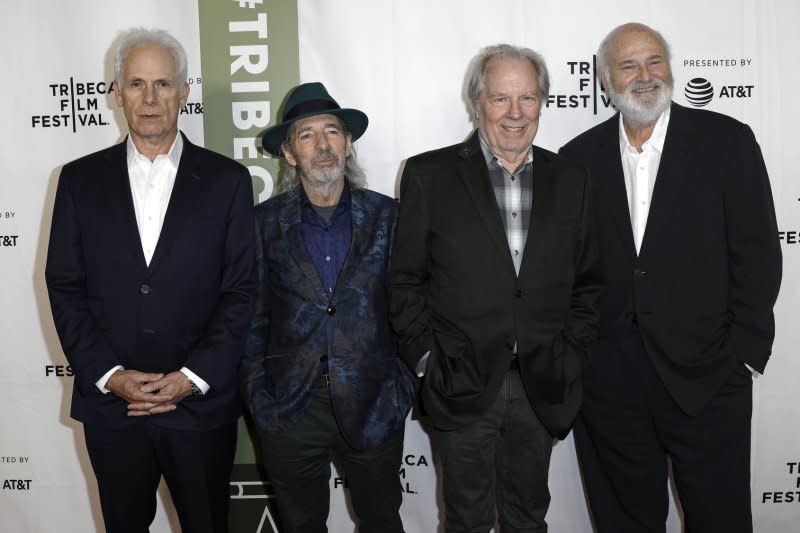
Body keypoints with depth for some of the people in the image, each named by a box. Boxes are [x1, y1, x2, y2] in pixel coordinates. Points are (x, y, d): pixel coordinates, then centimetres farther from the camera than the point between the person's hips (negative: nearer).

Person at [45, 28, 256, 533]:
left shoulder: (226, 179, -1)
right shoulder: (80, 179, 4)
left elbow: (241, 290, -3)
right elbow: (64, 287, 2)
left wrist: (191, 377, -11)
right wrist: (109, 375, -9)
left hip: (202, 403, -1)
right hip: (110, 404, 2)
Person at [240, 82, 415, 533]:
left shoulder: (387, 216, 0)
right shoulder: (265, 222, 0)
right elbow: (252, 318, 3)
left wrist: (403, 385, -4)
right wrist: (258, 393, -2)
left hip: (373, 407, 0)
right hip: (290, 411, 1)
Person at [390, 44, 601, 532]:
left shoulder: (570, 180, 5)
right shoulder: (429, 175, -3)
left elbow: (587, 282, 10)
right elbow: (405, 279, -1)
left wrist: (571, 357, 2)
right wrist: (426, 355, -6)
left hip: (542, 390, 3)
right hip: (462, 386, -2)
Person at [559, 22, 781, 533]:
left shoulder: (727, 141, -1)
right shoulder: (579, 156, 5)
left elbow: (758, 254, -2)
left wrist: (741, 354, -7)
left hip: (705, 375, -1)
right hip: (607, 380, 2)